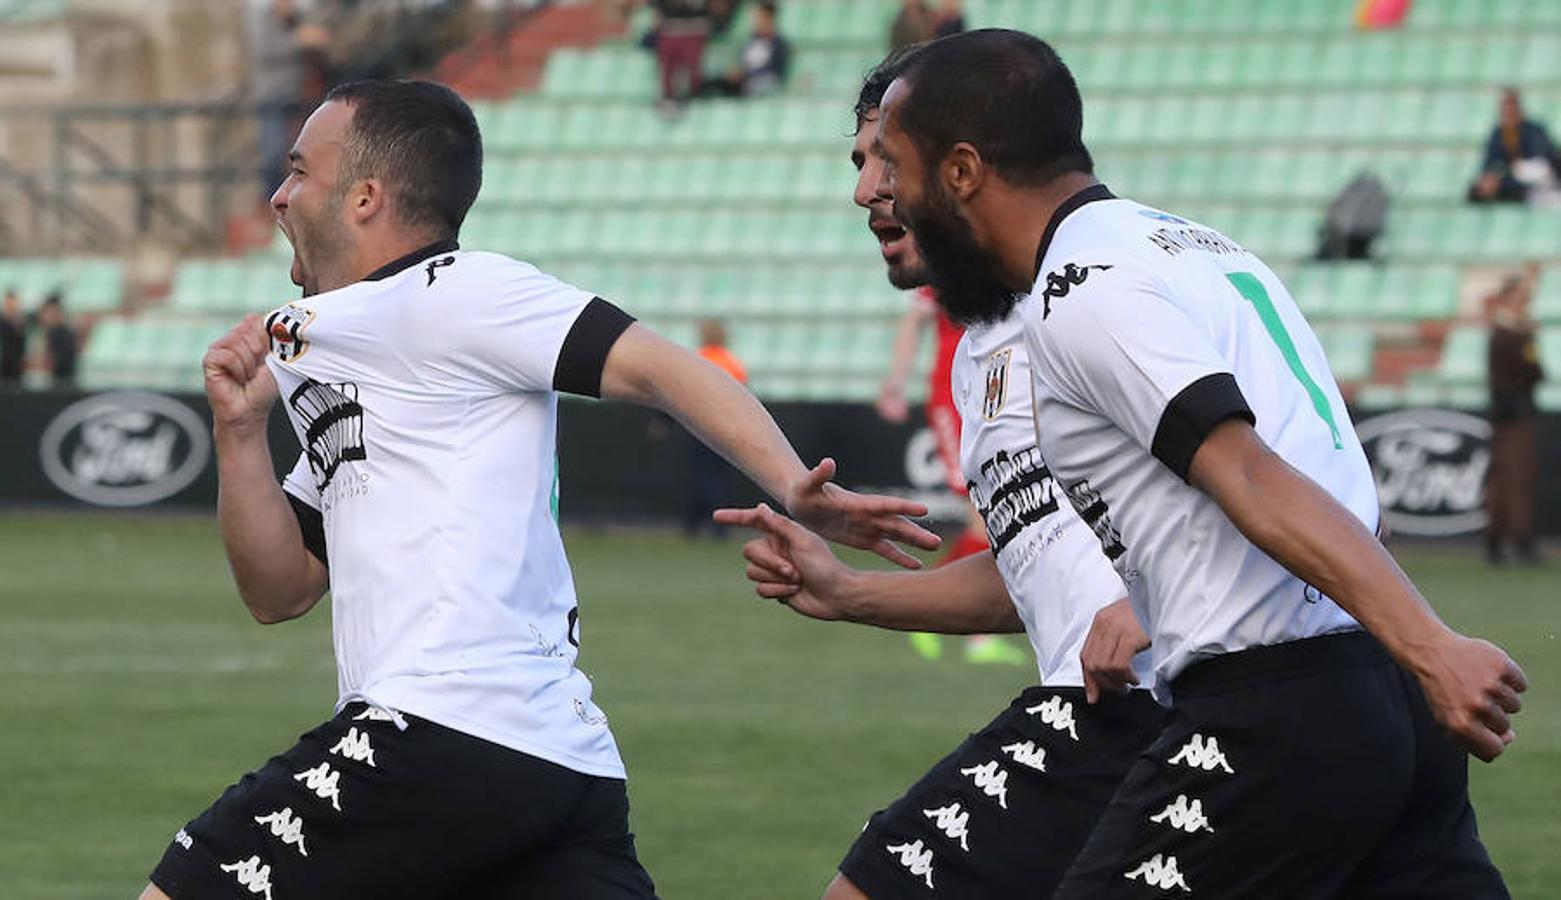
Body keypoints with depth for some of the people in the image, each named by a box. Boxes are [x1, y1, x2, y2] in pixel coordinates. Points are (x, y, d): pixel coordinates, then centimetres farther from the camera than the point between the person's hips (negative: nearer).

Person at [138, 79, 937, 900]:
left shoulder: (451, 293, -1)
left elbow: (655, 367, -10)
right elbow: (280, 592, 24)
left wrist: (794, 487, -23)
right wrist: (238, 433, 10)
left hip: (441, 734, -9)